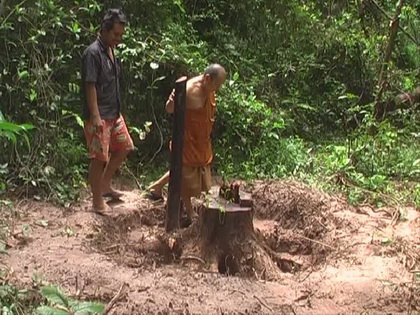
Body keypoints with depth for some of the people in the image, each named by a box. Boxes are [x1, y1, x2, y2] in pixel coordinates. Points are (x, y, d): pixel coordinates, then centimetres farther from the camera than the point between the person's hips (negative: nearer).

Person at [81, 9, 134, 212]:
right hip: (99, 116, -9)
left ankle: (105, 185, 30)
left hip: (114, 113, 10)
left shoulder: (110, 50, 12)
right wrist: (95, 116, -24)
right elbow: (90, 86, -20)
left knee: (124, 147, 16)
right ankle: (97, 201, 8)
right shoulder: (93, 53, -17)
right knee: (99, 158, -3)